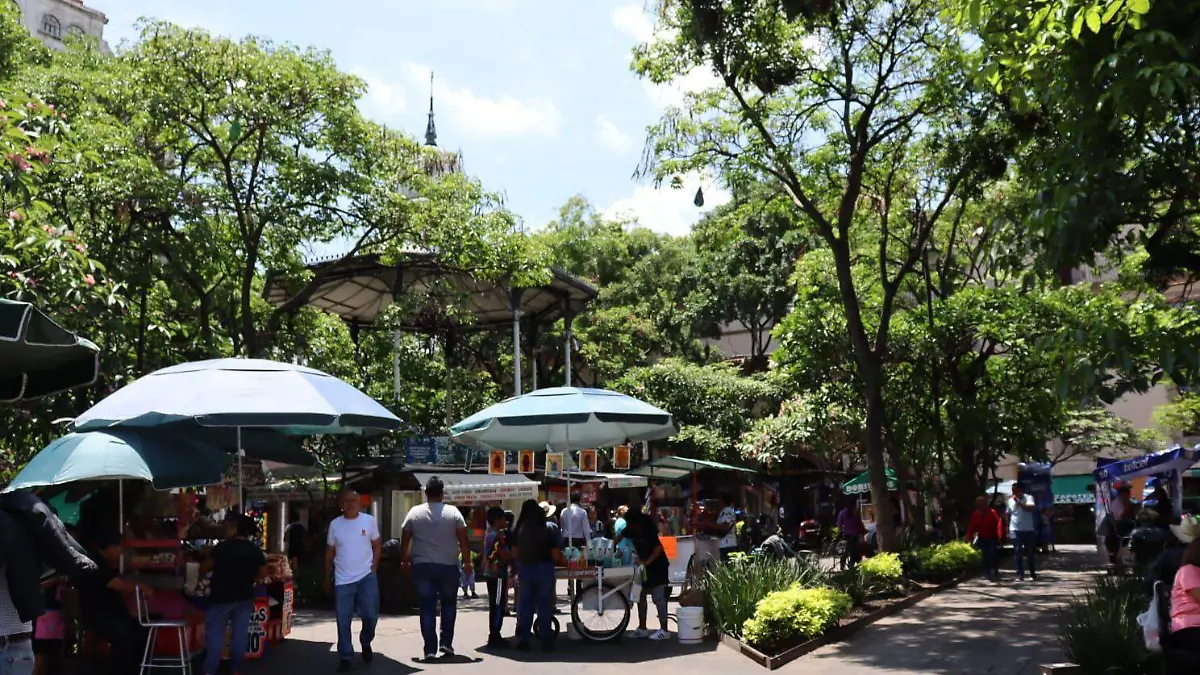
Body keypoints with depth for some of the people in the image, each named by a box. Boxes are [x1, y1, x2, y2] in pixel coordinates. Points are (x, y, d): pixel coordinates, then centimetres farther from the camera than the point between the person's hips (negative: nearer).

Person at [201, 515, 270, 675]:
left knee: (215, 634, 2)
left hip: (221, 597, -4)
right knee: (240, 634, 9)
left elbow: (204, 569, -7)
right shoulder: (255, 550, -1)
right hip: (245, 597, 4)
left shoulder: (222, 547, -13)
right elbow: (264, 572, 1)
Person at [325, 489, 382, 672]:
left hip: (367, 577, -1)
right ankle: (345, 658, 16)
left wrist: (373, 568, -3)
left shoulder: (368, 520, -1)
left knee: (371, 615, -4)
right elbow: (329, 553, 9)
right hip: (342, 580, 1)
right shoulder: (335, 524, 2)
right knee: (343, 622, 4)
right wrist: (327, 580, 9)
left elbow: (377, 546, 7)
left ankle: (365, 642, 25)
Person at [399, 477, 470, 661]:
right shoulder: (453, 512, -4)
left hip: (422, 566, 0)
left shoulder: (414, 513, -1)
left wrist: (404, 558, 20)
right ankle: (446, 643, 10)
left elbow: (405, 539, 6)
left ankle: (430, 649, 1)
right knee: (449, 604, 17)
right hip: (448, 566, 0)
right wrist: (467, 562, 6)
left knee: (427, 608, 4)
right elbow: (463, 539, -3)